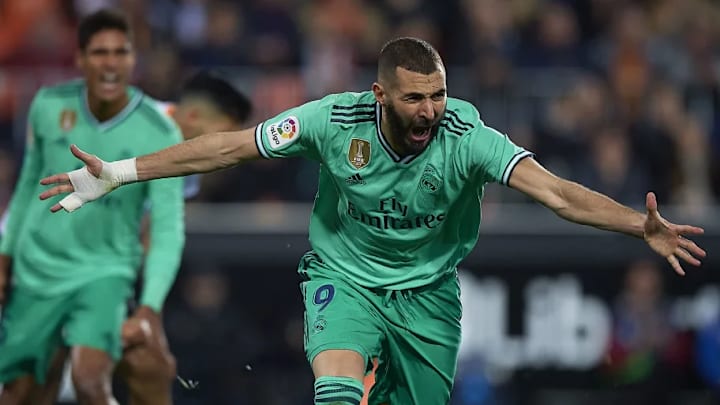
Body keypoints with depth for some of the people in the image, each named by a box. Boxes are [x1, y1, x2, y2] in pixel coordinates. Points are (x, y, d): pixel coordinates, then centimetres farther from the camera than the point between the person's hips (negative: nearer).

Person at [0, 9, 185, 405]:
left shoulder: (161, 135, -16)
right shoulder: (49, 105, -6)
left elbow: (168, 230, -16)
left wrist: (150, 306, -26)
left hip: (104, 273, -3)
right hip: (36, 269, 3)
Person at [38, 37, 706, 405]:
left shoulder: (466, 135, -22)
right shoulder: (336, 121, -21)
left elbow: (554, 191, -30)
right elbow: (227, 147, -12)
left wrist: (641, 225, -46)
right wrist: (116, 174, -13)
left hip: (428, 293, 2)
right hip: (343, 279, -2)